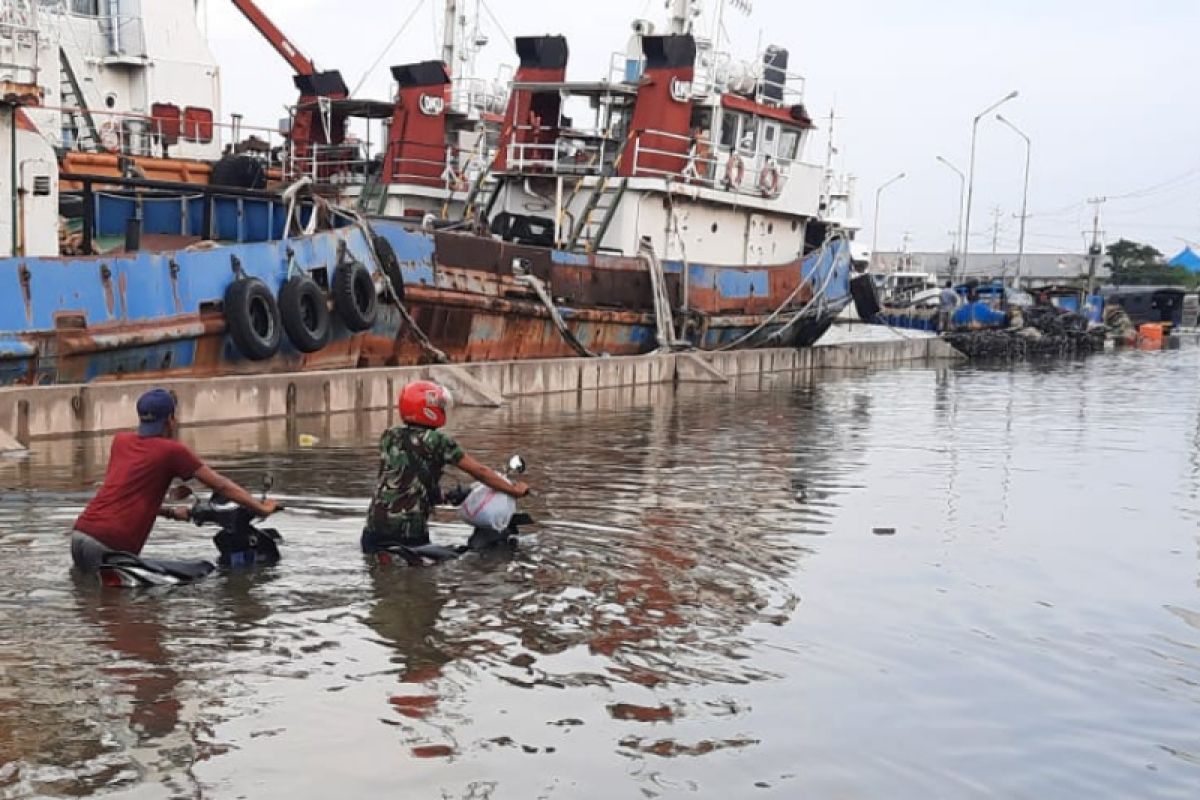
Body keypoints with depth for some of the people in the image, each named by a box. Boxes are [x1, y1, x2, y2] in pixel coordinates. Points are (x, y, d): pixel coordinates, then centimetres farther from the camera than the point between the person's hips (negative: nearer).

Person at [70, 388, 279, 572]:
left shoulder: (120, 441, 16)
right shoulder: (173, 450, -2)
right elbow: (220, 485, 1)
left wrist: (170, 512, 32)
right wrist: (262, 509, 8)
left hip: (80, 533, 7)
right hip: (110, 546, -7)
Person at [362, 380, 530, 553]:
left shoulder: (389, 436, 9)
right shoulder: (438, 441, -6)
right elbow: (479, 471, -4)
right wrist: (513, 489, 7)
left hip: (376, 527, 4)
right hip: (411, 531, -4)